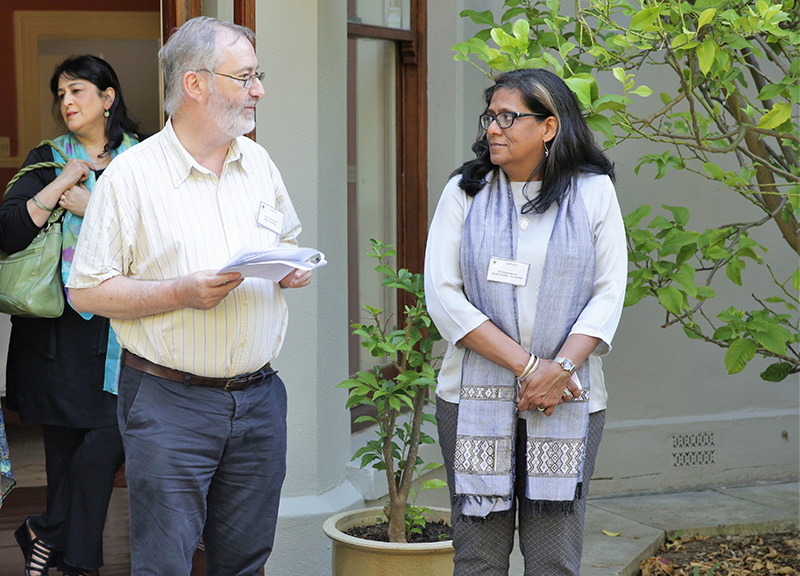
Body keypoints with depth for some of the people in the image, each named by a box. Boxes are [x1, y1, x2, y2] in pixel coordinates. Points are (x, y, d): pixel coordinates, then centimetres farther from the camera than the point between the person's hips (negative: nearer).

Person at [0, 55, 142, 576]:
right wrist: (61, 185, -10)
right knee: (65, 444, 4)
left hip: (119, 322, 0)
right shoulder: (47, 161, 9)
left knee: (109, 435, -12)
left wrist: (91, 208, -9)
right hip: (59, 327, 0)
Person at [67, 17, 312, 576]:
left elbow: (289, 239, 24)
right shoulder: (132, 174, -8)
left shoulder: (259, 163, 11)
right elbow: (87, 289, -9)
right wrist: (182, 293, -20)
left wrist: (294, 268, 0)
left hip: (258, 398, 5)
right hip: (170, 402, -5)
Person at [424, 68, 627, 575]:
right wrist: (527, 366, -12)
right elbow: (443, 295, -4)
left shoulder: (594, 192, 5)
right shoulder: (464, 192, 5)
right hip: (476, 400, 1)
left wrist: (560, 368, -15)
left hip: (568, 401, 0)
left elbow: (609, 293, 1)